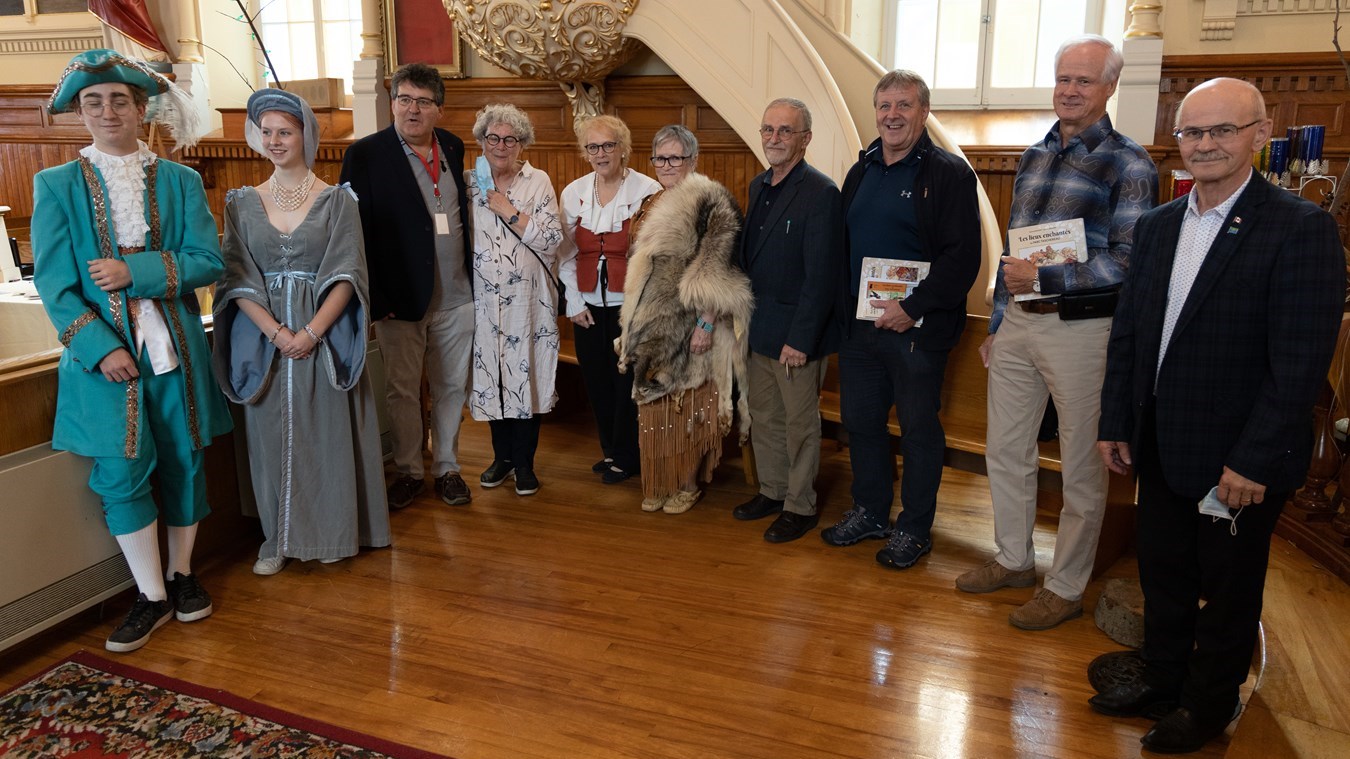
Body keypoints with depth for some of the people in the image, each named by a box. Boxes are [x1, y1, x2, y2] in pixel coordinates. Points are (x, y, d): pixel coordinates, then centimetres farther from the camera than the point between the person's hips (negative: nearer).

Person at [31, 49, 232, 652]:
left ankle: (182, 575, 27)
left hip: (175, 347, 1)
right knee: (121, 471, -3)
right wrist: (101, 347, -14)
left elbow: (208, 262, -3)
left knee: (183, 460, 8)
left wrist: (134, 271, -16)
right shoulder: (56, 185, 3)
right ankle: (151, 595, 12)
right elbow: (53, 282, -3)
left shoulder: (180, 182, 6)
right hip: (105, 352, -1)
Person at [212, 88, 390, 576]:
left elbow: (345, 276, -7)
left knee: (327, 433, 5)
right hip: (266, 339, 2)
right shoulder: (244, 203, 6)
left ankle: (330, 532, 20)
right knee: (272, 436, 8)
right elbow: (237, 279, -1)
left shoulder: (336, 200, 0)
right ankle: (278, 538, 22)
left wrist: (312, 332, -18)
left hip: (324, 339, -2)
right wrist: (277, 332, -15)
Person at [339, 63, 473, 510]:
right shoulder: (366, 154, -6)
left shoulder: (453, 147, 8)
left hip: (456, 297, 4)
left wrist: (473, 278, 8)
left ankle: (446, 468, 27)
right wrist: (374, 299, -14)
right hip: (400, 300, -4)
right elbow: (356, 230, -9)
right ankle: (408, 471, 24)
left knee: (451, 388, 12)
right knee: (402, 391, 8)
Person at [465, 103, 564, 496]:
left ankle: (524, 462, 15)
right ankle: (502, 455, 26)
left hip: (527, 299, -2)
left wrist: (506, 210, -12)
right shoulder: (469, 183, 7)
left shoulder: (538, 182, 1)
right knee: (491, 375, 8)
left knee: (525, 374, 1)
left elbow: (551, 240, -10)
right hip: (484, 299, 2)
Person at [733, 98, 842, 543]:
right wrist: (747, 314, 10)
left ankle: (801, 507, 20)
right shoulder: (758, 187, 11)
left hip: (797, 332, -8)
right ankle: (772, 491, 33)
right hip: (760, 328, 8)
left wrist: (801, 339, -20)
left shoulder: (821, 193, -15)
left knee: (800, 422, 5)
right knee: (763, 415, 17)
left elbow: (821, 275, -19)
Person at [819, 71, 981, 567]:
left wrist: (912, 308, -19)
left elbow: (963, 257, -14)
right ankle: (869, 513, 32)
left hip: (916, 328, -6)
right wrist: (844, 306, 4)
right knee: (860, 421, 14)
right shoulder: (861, 172, 13)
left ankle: (915, 528, 21)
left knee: (919, 429, 5)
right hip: (859, 324, 6)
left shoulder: (949, 174, -7)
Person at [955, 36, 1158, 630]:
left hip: (1081, 329, -6)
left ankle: (1066, 588, 22)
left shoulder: (1128, 164, -7)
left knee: (1081, 469, 6)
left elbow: (1128, 261, -15)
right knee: (1005, 452, 15)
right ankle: (1014, 560, 34)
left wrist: (1042, 278, -21)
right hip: (1018, 324, 7)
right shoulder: (1034, 157, 13)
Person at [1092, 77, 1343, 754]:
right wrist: (1116, 423, 6)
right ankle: (1163, 680, 39)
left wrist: (1252, 460, -19)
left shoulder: (1300, 228, -13)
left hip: (1238, 460, -5)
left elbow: (1301, 361, -17)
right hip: (1161, 446, 6)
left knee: (1228, 589, 13)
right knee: (1163, 573, 19)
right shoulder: (1156, 226, 6)